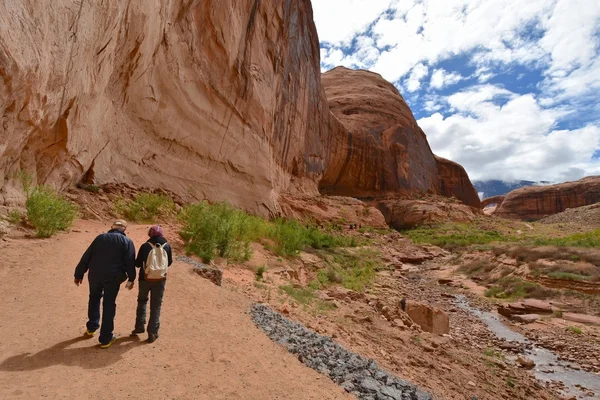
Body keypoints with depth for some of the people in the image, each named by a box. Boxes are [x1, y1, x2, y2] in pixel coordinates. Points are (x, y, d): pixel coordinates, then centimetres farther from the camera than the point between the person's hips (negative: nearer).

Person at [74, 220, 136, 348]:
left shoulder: (100, 238, 10)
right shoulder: (127, 241, 0)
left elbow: (86, 257, 10)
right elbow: (130, 262, -5)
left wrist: (79, 274, 16)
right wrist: (131, 279, 5)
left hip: (95, 274, 3)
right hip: (113, 277, -3)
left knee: (94, 298, 29)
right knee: (109, 305, 6)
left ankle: (92, 327, 38)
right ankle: (105, 338, 13)